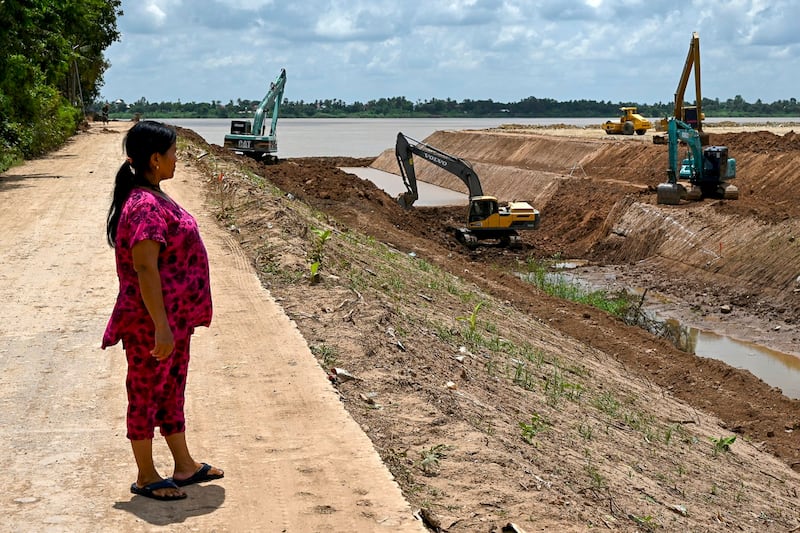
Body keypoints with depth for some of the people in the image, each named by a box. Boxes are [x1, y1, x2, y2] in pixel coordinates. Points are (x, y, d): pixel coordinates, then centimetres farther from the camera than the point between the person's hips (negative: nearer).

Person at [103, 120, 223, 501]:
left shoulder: (152, 198, 9)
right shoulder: (146, 206, -23)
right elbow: (144, 269, -26)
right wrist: (161, 326, -25)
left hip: (174, 318, 10)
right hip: (151, 323, -10)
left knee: (172, 389, 18)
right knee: (147, 393, 4)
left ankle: (184, 466, 32)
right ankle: (146, 478, 18)